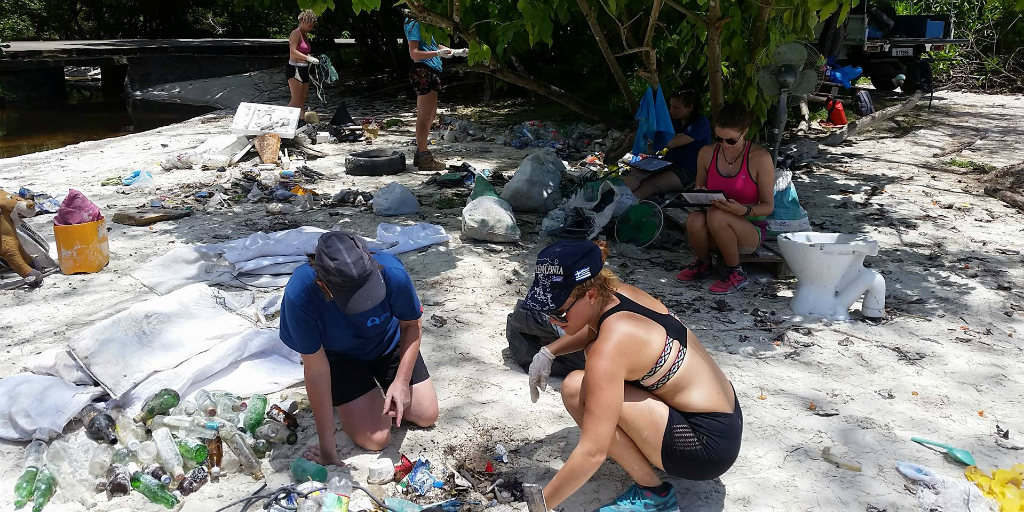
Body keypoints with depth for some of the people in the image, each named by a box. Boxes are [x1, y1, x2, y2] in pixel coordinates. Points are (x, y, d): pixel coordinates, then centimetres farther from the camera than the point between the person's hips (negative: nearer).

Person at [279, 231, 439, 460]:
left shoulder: (391, 272, -38)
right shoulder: (299, 295, -40)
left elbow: (412, 325, -16)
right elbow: (316, 370, -30)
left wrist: (401, 381, -27)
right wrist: (328, 450, -26)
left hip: (389, 345, 2)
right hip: (341, 357, -1)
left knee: (427, 416, 3)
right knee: (375, 439, -12)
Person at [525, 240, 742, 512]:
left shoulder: (609, 346, -27)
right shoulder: (617, 293, -3)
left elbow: (592, 452, -27)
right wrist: (548, 351, 9)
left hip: (707, 447, -9)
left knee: (577, 389, -19)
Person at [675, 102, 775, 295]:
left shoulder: (760, 158, -13)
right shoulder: (707, 153, -1)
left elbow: (768, 206, -9)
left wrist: (743, 210, -31)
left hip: (751, 232, -3)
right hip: (715, 230, 3)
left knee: (716, 214, -36)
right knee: (694, 219, -33)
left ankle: (736, 273, -13)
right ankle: (702, 263, 1)